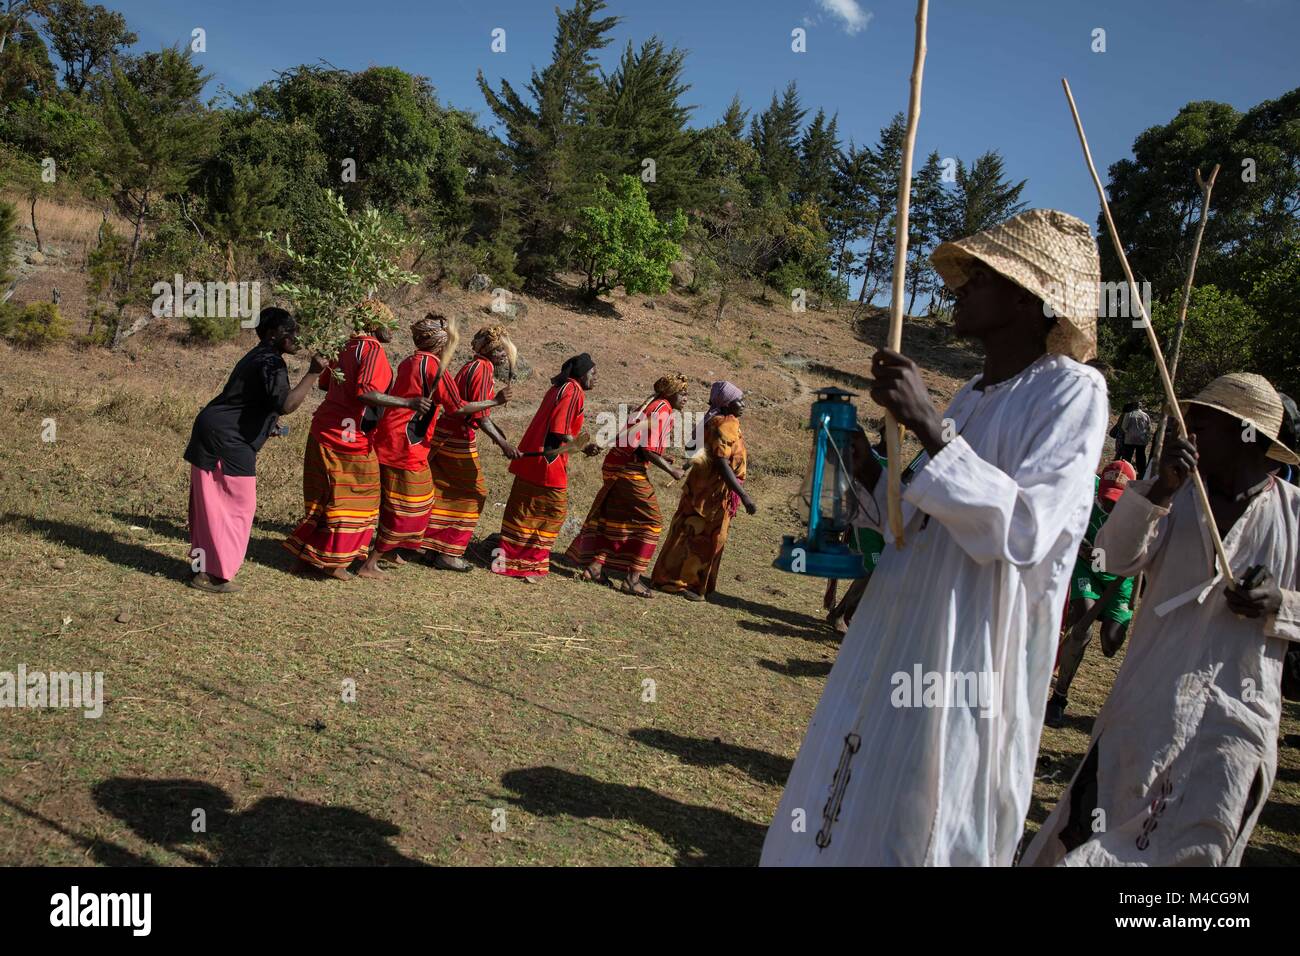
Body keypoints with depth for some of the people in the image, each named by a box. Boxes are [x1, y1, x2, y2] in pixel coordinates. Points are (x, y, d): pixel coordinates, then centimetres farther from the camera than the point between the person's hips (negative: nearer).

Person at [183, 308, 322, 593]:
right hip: (225, 441, -10)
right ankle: (213, 574, 3)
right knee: (235, 505, -3)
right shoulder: (270, 363, -18)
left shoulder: (259, 356, 15)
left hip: (214, 432, 10)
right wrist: (313, 372, -29)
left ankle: (204, 565, 28)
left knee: (211, 504, 17)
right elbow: (286, 404, -34)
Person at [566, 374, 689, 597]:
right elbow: (648, 450, -18)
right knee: (651, 522, -2)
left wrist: (662, 459, 12)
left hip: (616, 466, 9)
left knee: (615, 519, 17)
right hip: (630, 470, -9)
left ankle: (593, 567, 18)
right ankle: (632, 579, -1)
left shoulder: (651, 406, 18)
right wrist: (671, 471, -10)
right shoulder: (663, 411, -11)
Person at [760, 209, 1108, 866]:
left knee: (918, 832, 5)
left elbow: (1025, 531, -23)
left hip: (967, 655, -8)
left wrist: (929, 427, -25)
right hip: (895, 638, 8)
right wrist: (866, 466, 5)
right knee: (837, 818, 16)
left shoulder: (1072, 392, -10)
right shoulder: (972, 395, 13)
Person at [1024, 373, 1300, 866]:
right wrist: (1159, 488, -26)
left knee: (1192, 846, 4)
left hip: (1235, 716, -1)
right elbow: (1120, 556, -12)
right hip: (1150, 701, 1)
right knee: (1087, 834, 7)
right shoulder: (1177, 494, 4)